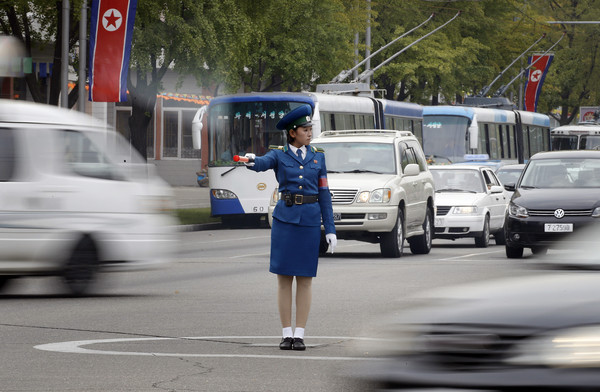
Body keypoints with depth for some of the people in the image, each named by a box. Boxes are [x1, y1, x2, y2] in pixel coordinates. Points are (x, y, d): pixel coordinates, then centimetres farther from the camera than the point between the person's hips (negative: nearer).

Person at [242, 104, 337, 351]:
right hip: (285, 219, -1)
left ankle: (299, 335, 6)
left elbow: (324, 194, 10)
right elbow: (262, 163, -20)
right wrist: (251, 161, -46)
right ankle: (286, 334, 7)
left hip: (310, 221, 1)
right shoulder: (279, 155, 3)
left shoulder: (317, 157, 10)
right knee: (284, 278, 0)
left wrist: (330, 229, 4)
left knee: (305, 279, 2)